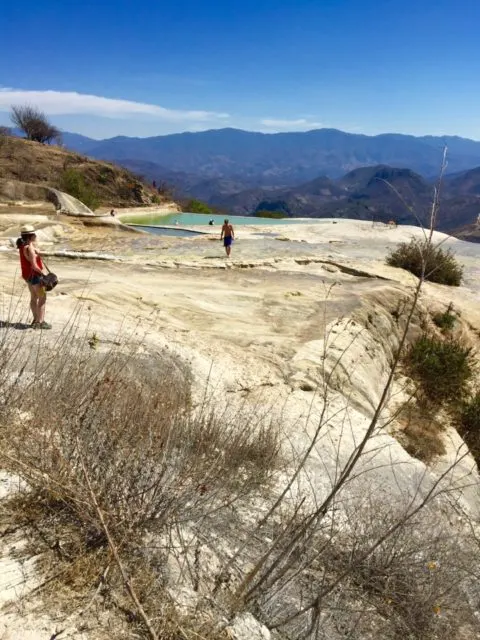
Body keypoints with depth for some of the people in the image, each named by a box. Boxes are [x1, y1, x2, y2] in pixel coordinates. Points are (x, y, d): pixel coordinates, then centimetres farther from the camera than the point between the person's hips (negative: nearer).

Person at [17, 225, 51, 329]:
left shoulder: (23, 245, 5)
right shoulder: (29, 248, -24)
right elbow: (34, 265, -25)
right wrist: (42, 273, -11)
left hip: (28, 275, 10)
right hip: (34, 275, -10)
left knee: (34, 297, 17)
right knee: (42, 298, -2)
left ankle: (36, 320, 25)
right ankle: (40, 322, -1)